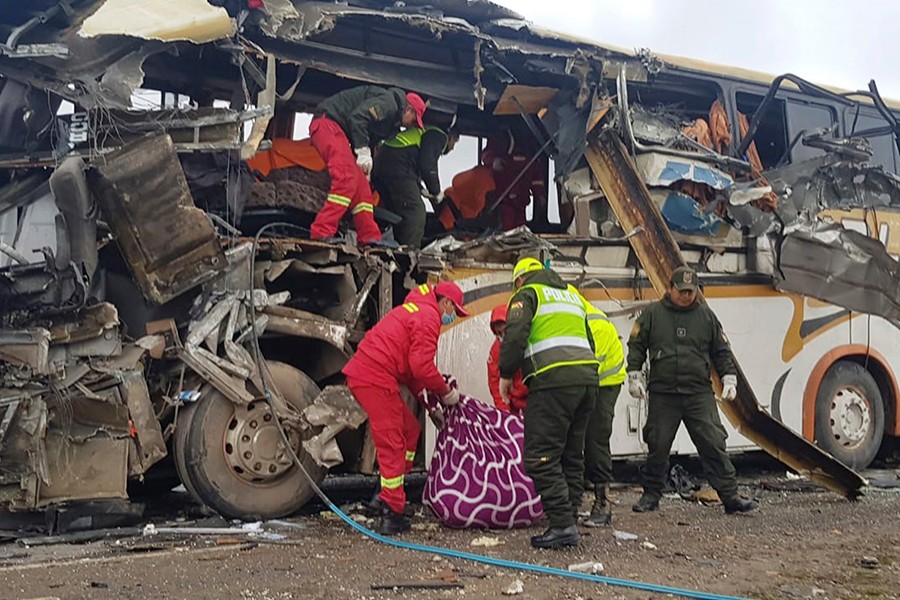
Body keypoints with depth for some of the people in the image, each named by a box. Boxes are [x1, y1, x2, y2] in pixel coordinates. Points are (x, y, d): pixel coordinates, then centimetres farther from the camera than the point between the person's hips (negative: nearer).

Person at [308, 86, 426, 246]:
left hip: (338, 129, 11)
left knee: (361, 184, 7)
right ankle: (321, 233, -26)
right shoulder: (388, 102, -9)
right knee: (347, 179, -22)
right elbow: (357, 117, -21)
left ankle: (369, 237, 8)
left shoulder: (391, 119, 22)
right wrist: (363, 152, -19)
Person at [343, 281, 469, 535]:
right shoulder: (428, 317, -7)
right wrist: (446, 392, -2)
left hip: (362, 372, 10)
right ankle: (392, 516, -2)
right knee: (391, 445, -5)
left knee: (409, 428, 18)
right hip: (375, 379, -10)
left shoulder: (414, 310, 26)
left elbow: (410, 363, 26)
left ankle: (387, 494, 18)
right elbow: (421, 366, -15)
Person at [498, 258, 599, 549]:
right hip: (588, 376, 8)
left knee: (540, 456, -5)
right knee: (571, 456, 14)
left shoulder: (527, 294, 7)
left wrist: (506, 374, 1)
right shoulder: (572, 294, 29)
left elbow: (514, 335, -9)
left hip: (553, 380, -8)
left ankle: (562, 525, -10)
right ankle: (569, 519, 15)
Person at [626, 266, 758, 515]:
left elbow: (721, 351, 15)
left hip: (700, 394, 1)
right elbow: (636, 346, 9)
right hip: (662, 394, 0)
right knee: (658, 447, 5)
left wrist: (729, 379, 7)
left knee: (714, 445, -4)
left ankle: (730, 496, 2)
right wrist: (634, 375, 0)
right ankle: (651, 494, 19)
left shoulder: (706, 316, 9)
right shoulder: (653, 314, 5)